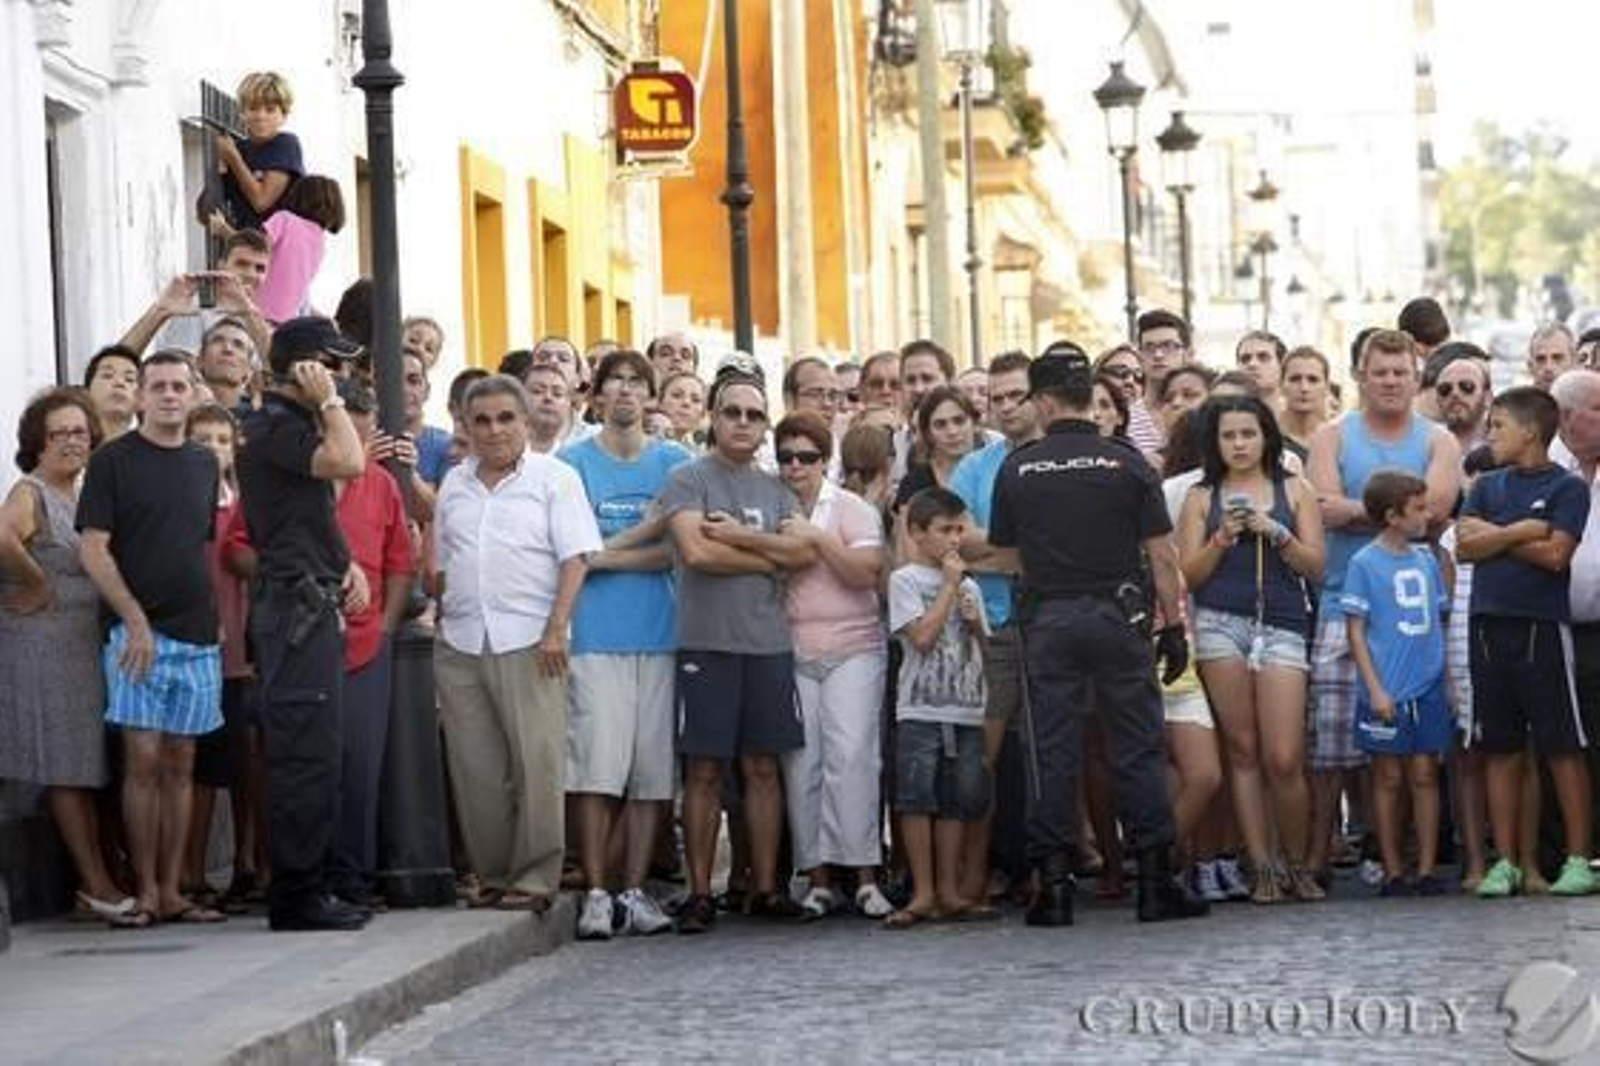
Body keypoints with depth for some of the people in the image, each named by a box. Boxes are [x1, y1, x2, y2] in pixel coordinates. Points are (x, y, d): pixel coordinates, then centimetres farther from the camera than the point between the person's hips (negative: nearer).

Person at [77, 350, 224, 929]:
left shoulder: (204, 464, 13)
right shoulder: (113, 460, -2)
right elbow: (93, 549, -6)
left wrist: (225, 624, 12)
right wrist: (135, 619, -14)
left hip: (199, 636, 5)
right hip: (139, 633, -5)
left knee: (180, 765, 6)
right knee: (143, 760, -7)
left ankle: (172, 892, 8)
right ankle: (146, 893, -4)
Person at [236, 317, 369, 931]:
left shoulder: (293, 425, 20)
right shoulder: (273, 428, -12)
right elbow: (348, 462, -28)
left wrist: (345, 563, 15)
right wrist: (327, 400, -15)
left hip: (312, 605, 11)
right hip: (294, 606, -11)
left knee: (315, 754, 11)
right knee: (306, 754, -10)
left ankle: (306, 891, 16)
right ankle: (297, 897, -8)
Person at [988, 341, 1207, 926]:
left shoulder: (1017, 469, 1)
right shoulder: (1126, 463, -1)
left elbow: (1003, 553, 7)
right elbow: (1162, 556, -2)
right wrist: (1174, 628, 4)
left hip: (1046, 620, 1)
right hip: (1117, 615, -1)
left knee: (1053, 752, 4)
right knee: (1139, 747, 4)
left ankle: (1054, 884, 3)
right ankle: (1155, 881, 3)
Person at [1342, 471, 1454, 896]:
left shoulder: (1426, 560, 10)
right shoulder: (1365, 563, -5)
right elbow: (1356, 630, -5)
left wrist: (1448, 682, 13)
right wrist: (1375, 689, -12)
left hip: (1429, 687, 4)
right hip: (1388, 693, -4)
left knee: (1425, 775, 5)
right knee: (1389, 778, 3)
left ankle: (1426, 869, 8)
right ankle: (1393, 872, 9)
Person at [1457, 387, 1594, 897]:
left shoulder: (1566, 487, -2)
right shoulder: (1487, 486, 14)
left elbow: (1555, 554, -13)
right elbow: (1465, 546, 2)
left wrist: (1493, 535, -4)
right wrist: (1521, 532, -8)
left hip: (1542, 627, -5)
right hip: (1489, 625, 5)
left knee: (1563, 748, -2)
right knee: (1500, 750, 6)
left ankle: (1578, 859, 1)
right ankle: (1505, 862, 10)